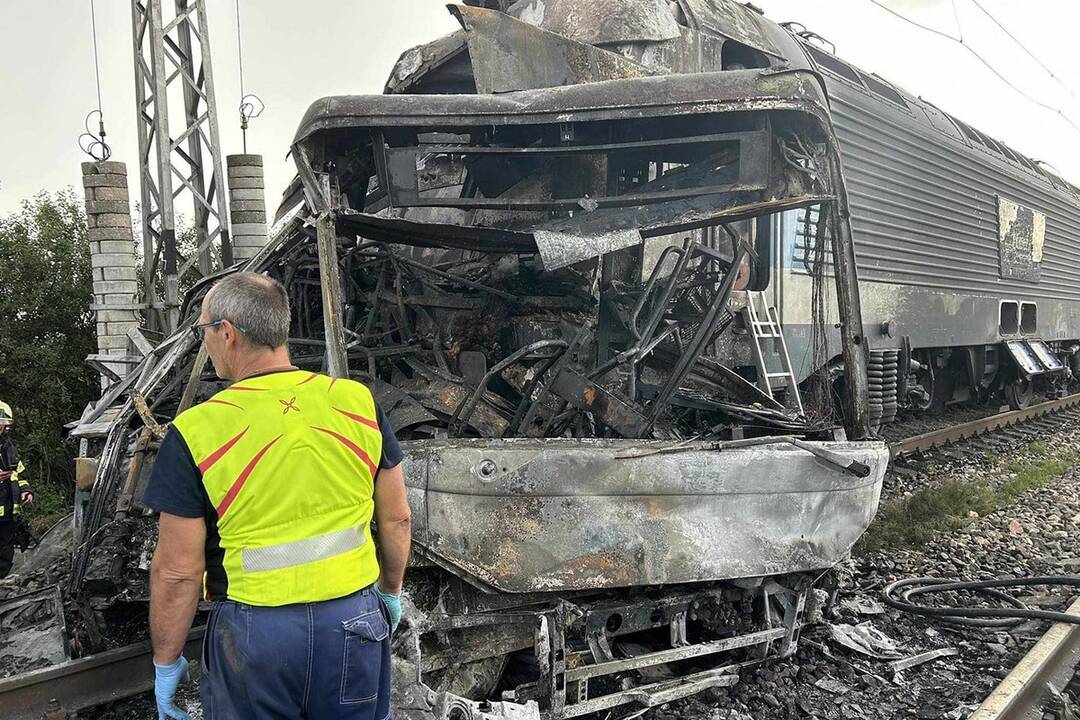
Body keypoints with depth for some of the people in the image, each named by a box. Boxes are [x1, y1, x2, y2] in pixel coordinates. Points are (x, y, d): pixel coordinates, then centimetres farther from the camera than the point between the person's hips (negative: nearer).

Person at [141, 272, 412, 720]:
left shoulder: (196, 432, -13)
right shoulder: (358, 402, -6)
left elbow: (178, 571, -8)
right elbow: (396, 519, 3)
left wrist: (166, 663, 7)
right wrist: (391, 590, 20)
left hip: (254, 634, -2)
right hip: (356, 620, 3)